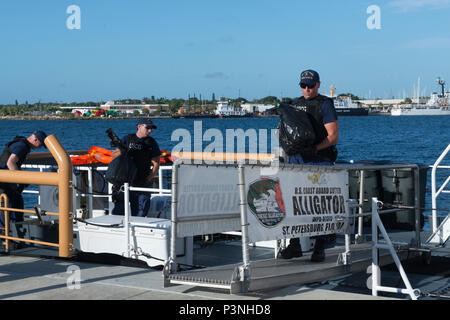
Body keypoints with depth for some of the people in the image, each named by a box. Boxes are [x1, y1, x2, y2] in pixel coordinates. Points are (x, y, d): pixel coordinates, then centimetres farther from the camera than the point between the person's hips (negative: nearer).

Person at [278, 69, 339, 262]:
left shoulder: (325, 105, -4)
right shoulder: (295, 104, 16)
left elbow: (333, 136, -10)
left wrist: (314, 148, -23)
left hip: (319, 161, -6)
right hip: (296, 160, 6)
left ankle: (320, 248, 4)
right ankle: (294, 245, 11)